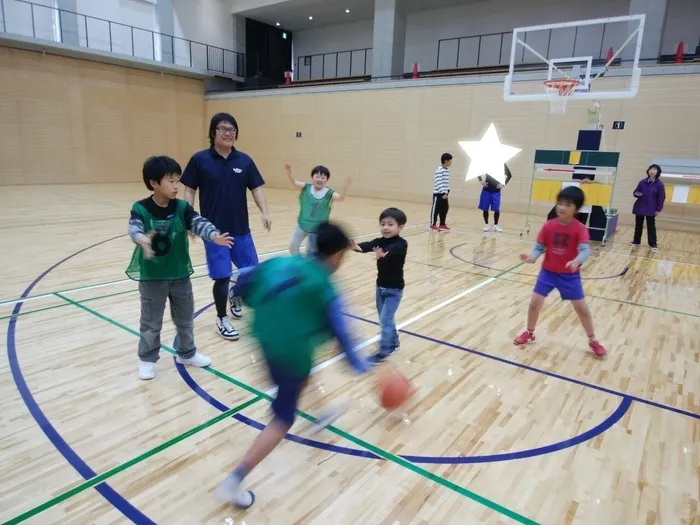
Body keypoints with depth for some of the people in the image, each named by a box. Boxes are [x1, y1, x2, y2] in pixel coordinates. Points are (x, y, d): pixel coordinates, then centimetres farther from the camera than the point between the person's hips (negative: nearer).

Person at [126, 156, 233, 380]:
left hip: (180, 275, 3)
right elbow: (134, 228, -29)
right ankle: (147, 359, 31)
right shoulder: (140, 208, -12)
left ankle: (187, 353, 37)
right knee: (151, 322, 11)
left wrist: (214, 235, -41)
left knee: (185, 319, 16)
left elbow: (198, 222, -19)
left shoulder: (181, 208, -6)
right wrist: (143, 239, -53)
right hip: (151, 277, -2)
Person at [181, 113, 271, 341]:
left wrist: (264, 212, -10)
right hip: (214, 230, -3)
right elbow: (189, 190, 0)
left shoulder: (244, 160, 3)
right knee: (222, 276, -1)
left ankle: (235, 294, 41)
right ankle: (222, 319, 21)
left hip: (241, 229, 3)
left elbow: (256, 188, 5)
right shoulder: (199, 159, -4)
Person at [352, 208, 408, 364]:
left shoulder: (401, 244, -19)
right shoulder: (380, 241, -4)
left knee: (385, 319, -9)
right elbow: (368, 245, -25)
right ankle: (393, 342, 39)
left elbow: (391, 252, -41)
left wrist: (382, 255, -65)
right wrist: (356, 247, -48)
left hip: (394, 289, -6)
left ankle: (383, 352, 2)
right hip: (380, 286, 6)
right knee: (385, 318, 19)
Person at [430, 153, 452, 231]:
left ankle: (442, 224, 21)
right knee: (436, 209, 0)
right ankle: (433, 224, 9)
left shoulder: (447, 169, 12)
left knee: (445, 208, 11)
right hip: (438, 193, -9)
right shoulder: (439, 170, -17)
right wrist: (444, 193, -22)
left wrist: (447, 191, 10)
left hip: (444, 193, 9)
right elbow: (439, 183, -21)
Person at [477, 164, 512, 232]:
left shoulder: (502, 164, -3)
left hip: (496, 191, -1)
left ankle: (496, 225, 13)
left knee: (496, 209, -4)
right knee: (485, 208, 4)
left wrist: (504, 184, -4)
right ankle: (486, 224, 18)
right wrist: (481, 180, -5)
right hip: (486, 189, 1)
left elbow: (509, 175, 8)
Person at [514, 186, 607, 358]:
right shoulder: (548, 226, -8)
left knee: (582, 308, 7)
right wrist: (531, 257, -26)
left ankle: (593, 341, 27)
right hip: (548, 272, 2)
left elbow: (585, 249, -27)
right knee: (535, 303, 1)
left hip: (570, 275, -2)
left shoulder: (580, 229, -15)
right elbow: (539, 247, -5)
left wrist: (577, 261, -48)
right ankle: (529, 333, 25)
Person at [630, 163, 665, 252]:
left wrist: (658, 209, -7)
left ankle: (653, 244, 8)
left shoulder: (659, 184, -6)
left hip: (651, 210, -3)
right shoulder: (642, 182, 2)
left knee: (651, 227, 2)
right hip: (639, 208, 3)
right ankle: (636, 241, 23)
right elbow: (635, 192, 10)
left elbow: (661, 198, -4)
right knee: (638, 226, 11)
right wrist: (637, 194, -14)